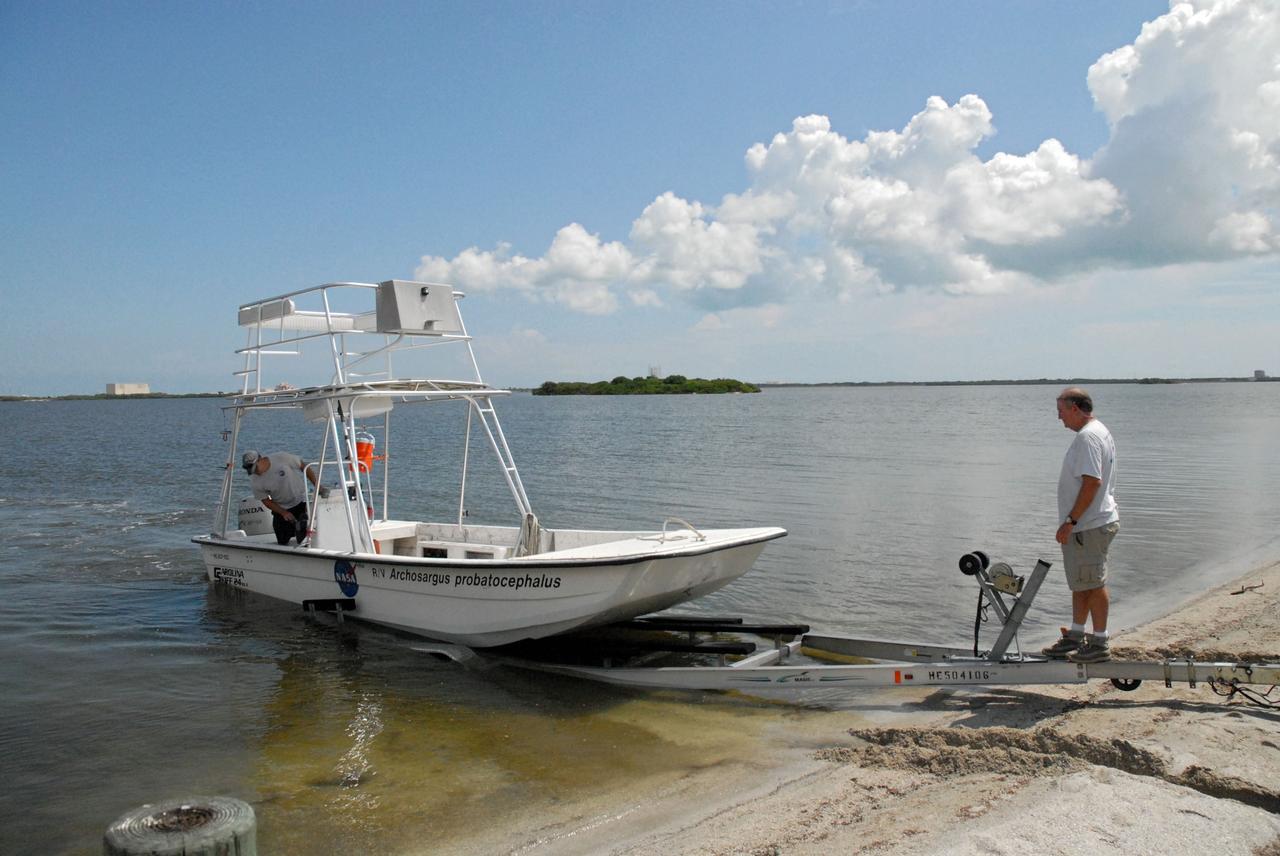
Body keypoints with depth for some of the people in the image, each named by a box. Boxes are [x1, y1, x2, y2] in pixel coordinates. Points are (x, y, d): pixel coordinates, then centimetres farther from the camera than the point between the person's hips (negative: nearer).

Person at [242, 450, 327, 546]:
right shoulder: (254, 482, -15)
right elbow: (266, 501, -4)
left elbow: (304, 467, -11)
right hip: (281, 508, 3)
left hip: (301, 501, -3)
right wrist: (284, 513, -15)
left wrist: (318, 486, -13)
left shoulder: (282, 458, -22)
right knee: (282, 542, 8)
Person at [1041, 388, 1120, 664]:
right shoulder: (1099, 432, 16)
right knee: (1081, 583, 17)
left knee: (1094, 584, -1)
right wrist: (1072, 522, 19)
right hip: (1089, 524, 11)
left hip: (1090, 526, -11)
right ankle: (1075, 637, 27)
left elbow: (1092, 482, -26)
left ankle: (1100, 644, 8)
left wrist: (1070, 521, -23)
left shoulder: (1088, 437, -18)